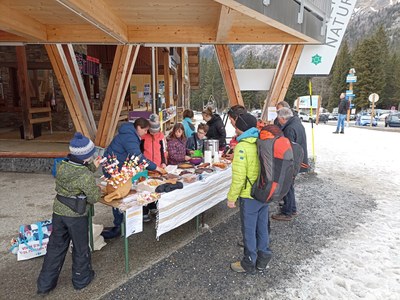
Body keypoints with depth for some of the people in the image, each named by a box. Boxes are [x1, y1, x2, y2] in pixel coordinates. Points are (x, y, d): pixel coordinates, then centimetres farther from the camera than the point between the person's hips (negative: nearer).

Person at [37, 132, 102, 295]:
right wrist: (98, 189, 3)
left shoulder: (62, 166, -4)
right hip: (76, 216, -6)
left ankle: (45, 283, 29)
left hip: (58, 211, 6)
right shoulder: (85, 175, -24)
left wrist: (92, 167, 12)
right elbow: (93, 198, -16)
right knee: (80, 247, 15)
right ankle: (81, 279, 34)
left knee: (56, 246, 19)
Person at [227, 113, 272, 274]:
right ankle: (263, 259, 33)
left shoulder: (242, 147, -19)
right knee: (262, 227, 19)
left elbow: (239, 176, -22)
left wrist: (231, 197, -12)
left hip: (249, 196, -7)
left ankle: (249, 263, 24)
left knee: (249, 230, 8)